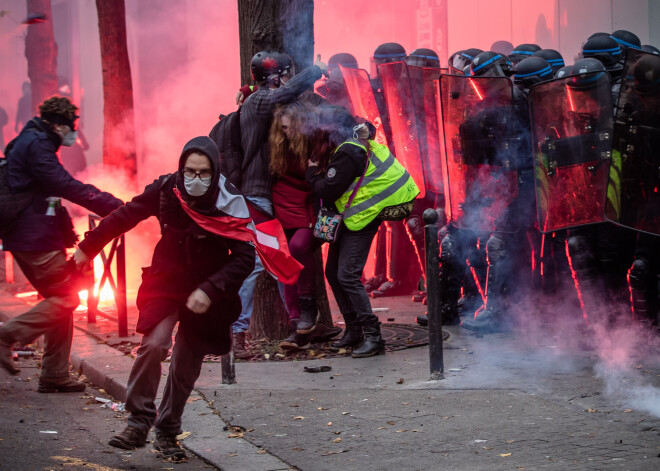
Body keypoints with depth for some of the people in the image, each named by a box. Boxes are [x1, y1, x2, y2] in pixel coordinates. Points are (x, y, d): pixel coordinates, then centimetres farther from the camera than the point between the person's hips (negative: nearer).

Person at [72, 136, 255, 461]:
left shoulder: (229, 204, -18)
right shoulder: (166, 190, -12)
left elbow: (244, 258, -17)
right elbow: (126, 216, 2)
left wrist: (210, 291, -28)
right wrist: (88, 248, 11)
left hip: (204, 296, -1)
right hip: (165, 284, 1)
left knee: (186, 365, 2)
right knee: (153, 344, -21)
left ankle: (167, 433, 17)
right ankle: (138, 423, -12)